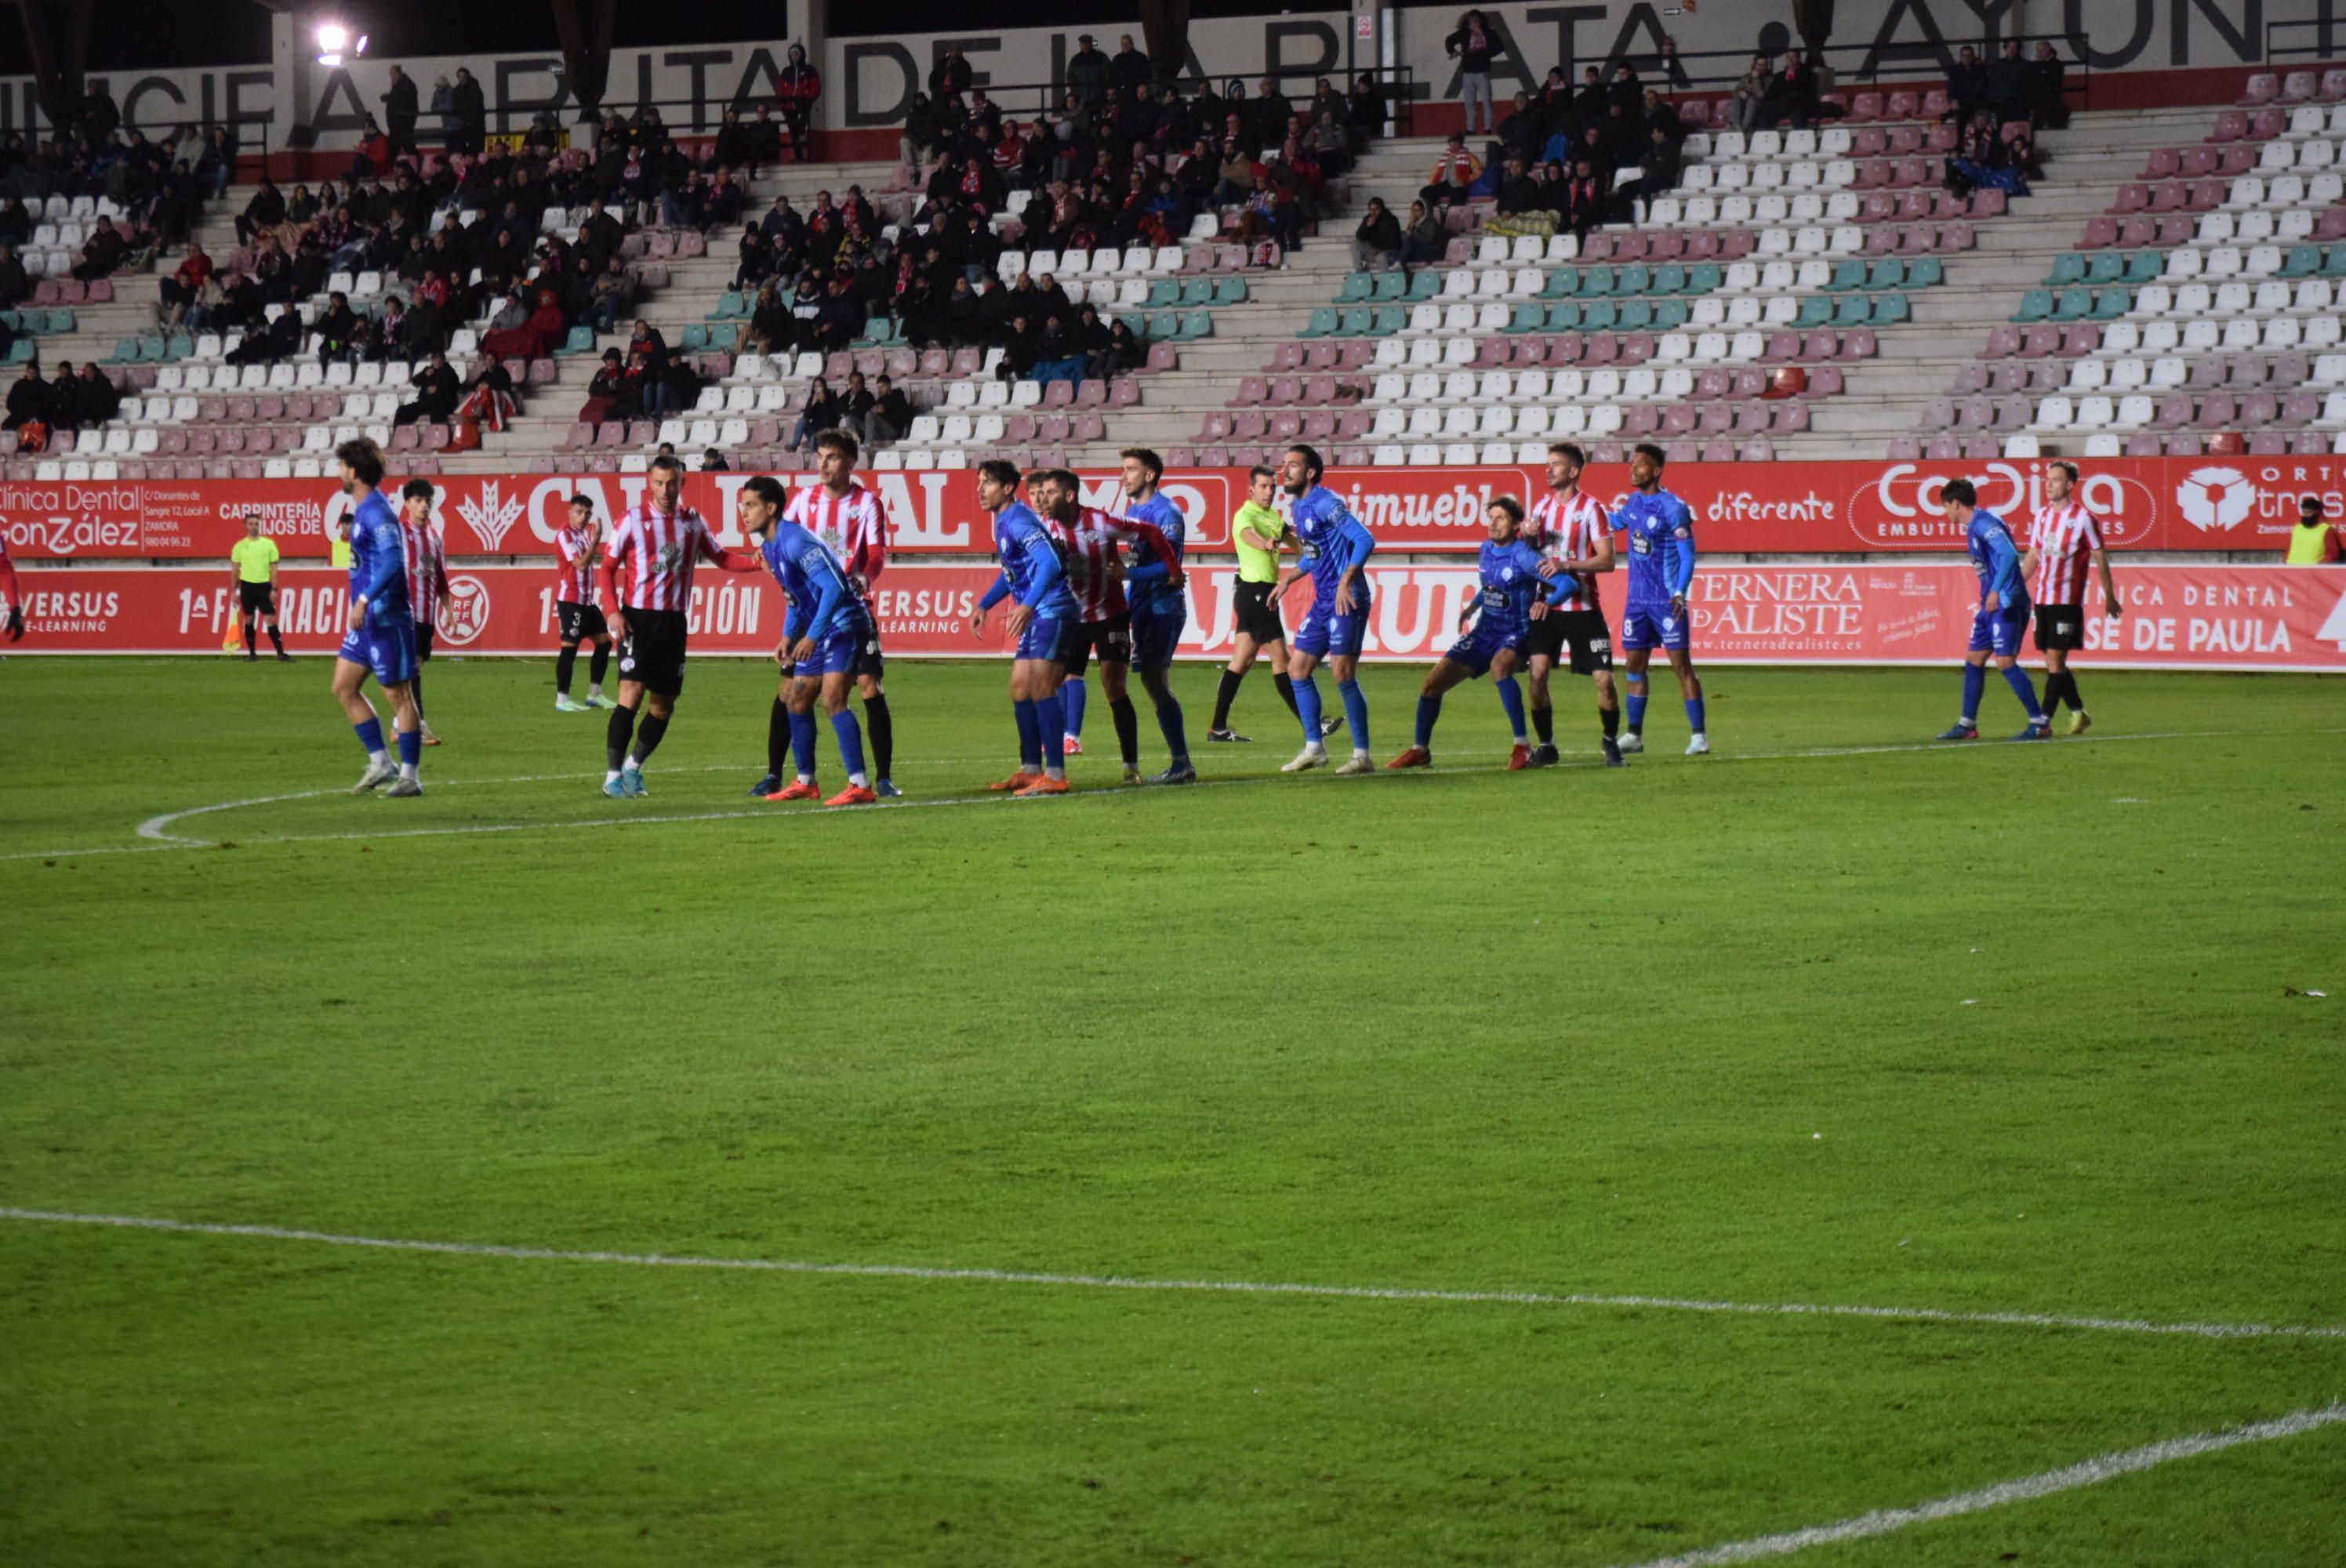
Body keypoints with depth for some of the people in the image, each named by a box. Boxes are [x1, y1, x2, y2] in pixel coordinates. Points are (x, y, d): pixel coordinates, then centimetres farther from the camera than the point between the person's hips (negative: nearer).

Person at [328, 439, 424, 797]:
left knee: (398, 694, -4)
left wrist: (364, 600, -29)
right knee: (343, 687, 11)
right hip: (366, 620, 11)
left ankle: (409, 777, 1)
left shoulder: (376, 512, -17)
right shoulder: (362, 510, 14)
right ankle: (380, 763, 16)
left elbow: (393, 560, -28)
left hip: (385, 618, -11)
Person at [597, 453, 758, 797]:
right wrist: (614, 611, -12)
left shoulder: (694, 523, 8)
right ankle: (613, 775, -10)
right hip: (637, 619, -4)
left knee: (664, 705, 7)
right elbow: (608, 568, 2)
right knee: (631, 694, -16)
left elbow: (722, 558, 16)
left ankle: (633, 766, 26)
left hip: (673, 622, 4)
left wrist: (756, 561, -3)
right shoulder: (633, 520, -2)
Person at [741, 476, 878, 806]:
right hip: (818, 632, 10)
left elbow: (833, 587, -26)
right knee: (795, 700, 13)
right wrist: (788, 636, 14)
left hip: (844, 625, -10)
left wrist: (811, 636, -26)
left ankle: (860, 786, -22)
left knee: (832, 697, -21)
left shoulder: (794, 541, -21)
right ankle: (805, 783, 25)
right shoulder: (768, 546, 10)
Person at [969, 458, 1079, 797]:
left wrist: (1028, 605, -39)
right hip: (1036, 617, 11)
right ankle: (1031, 769, 20)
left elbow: (1050, 563, -30)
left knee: (1040, 686, -16)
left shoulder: (1019, 521, -16)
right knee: (1020, 688, 13)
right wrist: (984, 605, 29)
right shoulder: (1002, 523, 15)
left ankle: (1056, 775, -17)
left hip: (1052, 613, -11)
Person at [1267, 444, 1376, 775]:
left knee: (1342, 675, -10)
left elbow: (1364, 540, -22)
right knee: (1297, 668, 9)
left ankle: (1362, 756, -4)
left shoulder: (1324, 503, -14)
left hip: (1345, 601, -10)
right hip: (1322, 601, 10)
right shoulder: (1298, 508, 14)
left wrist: (1346, 581, -29)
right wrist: (1290, 578, 23)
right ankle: (1314, 748, 17)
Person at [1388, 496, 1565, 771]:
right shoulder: (1486, 550, 5)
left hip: (1514, 636, -7)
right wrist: (1473, 606, 10)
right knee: (1433, 682, 0)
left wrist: (1548, 602, -39)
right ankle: (1420, 750, 20)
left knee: (1499, 666, -40)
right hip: (1483, 633, 7)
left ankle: (1522, 747, -34)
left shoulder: (1523, 556, -17)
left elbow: (1566, 583, -23)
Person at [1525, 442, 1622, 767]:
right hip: (1547, 603, 4)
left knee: (1603, 678, -6)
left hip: (1582, 606, -4)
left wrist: (1566, 565, -23)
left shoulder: (1591, 508, -8)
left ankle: (1611, 742, 15)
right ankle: (1546, 746, 1)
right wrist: (1529, 537, -3)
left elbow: (1607, 560, -12)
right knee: (1538, 673, -10)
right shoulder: (1542, 505, 10)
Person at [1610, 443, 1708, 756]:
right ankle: (1634, 735, 16)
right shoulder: (1634, 502, 9)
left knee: (1681, 665, -7)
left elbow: (1687, 556, -14)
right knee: (1635, 665, 9)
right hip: (1637, 598, 7)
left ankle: (1698, 736, -7)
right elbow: (1615, 522, 31)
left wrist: (1680, 593, -25)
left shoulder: (1673, 508, -13)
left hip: (1666, 601, -7)